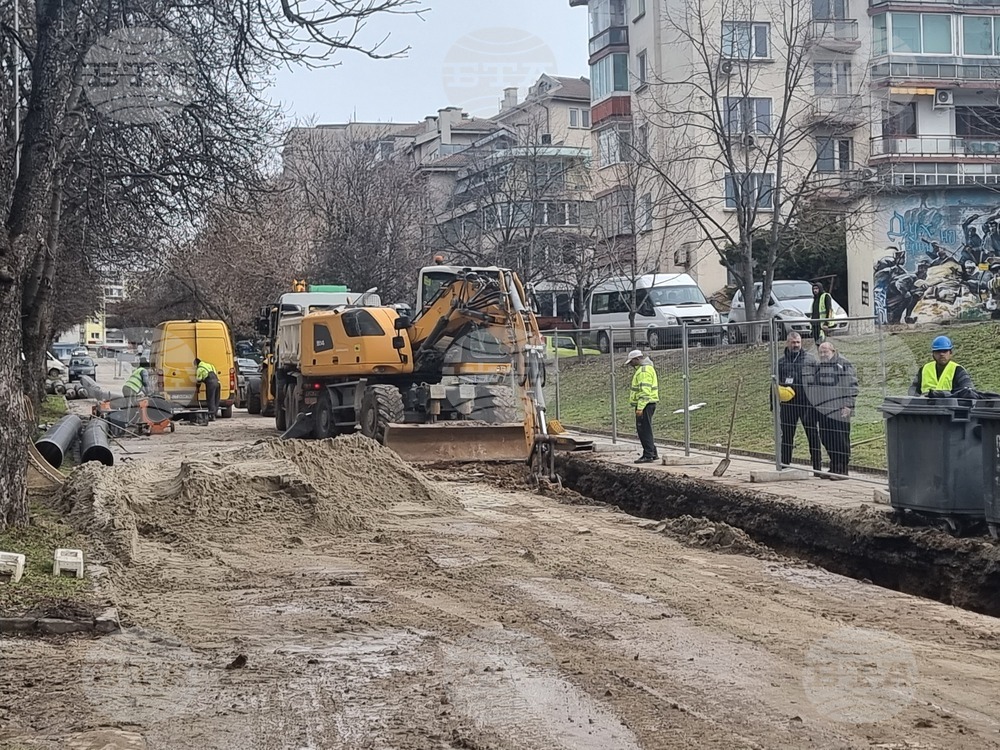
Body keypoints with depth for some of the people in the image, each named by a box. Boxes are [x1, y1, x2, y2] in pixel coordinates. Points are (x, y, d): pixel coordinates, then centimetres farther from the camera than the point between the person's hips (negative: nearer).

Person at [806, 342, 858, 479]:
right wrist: (812, 404, 20)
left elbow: (852, 386, -9)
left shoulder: (844, 365, -6)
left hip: (839, 411, -7)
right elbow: (810, 385, 24)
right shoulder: (817, 367, 16)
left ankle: (842, 470, 2)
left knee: (840, 440, -3)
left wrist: (848, 405, -14)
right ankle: (834, 468, 18)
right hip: (823, 411, 7)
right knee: (826, 440, 9)